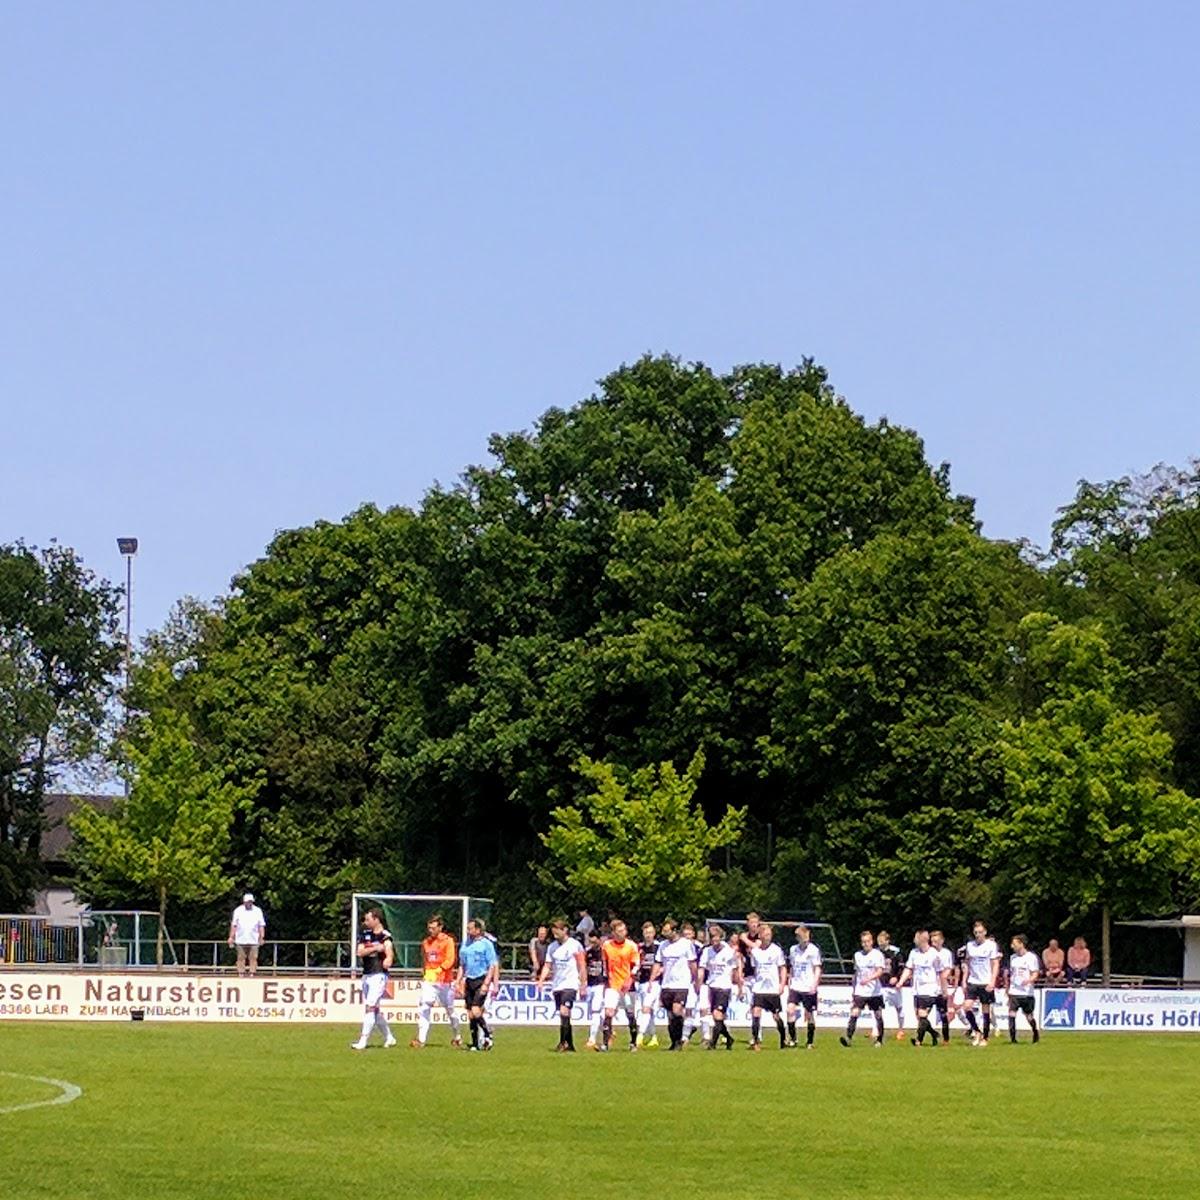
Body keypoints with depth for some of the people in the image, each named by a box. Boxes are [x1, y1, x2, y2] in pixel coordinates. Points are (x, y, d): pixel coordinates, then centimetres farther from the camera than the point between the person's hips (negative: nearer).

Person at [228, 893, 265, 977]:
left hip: (254, 940, 0)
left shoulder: (258, 911, 6)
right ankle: (241, 973, 3)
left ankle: (252, 973, -3)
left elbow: (261, 925, 7)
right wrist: (231, 937, 4)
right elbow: (234, 925, 8)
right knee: (241, 957, -1)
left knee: (253, 957, -6)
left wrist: (261, 937, 0)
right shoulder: (238, 910, 5)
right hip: (241, 940, 0)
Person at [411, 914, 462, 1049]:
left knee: (450, 1010, 9)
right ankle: (421, 1040, -19)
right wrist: (424, 973, 8)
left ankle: (457, 1038, 30)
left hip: (444, 981, -4)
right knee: (423, 1008, -15)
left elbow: (450, 961, -15)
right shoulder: (426, 942, 11)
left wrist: (436, 971, -25)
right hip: (429, 981, 4)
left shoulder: (447, 941, -5)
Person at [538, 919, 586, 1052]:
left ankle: (563, 1042, -24)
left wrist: (583, 986, -5)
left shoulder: (574, 945, -4)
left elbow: (582, 967, -2)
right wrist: (541, 980, -2)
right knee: (563, 1016, 7)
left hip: (570, 985, -6)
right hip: (556, 985, 6)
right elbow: (547, 966, 14)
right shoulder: (552, 947, 11)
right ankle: (570, 1045, 14)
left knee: (564, 1011, -21)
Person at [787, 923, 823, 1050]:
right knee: (790, 1009, -14)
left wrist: (814, 984, -16)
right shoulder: (793, 949, 9)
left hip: (808, 988, -3)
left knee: (809, 1015, 2)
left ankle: (809, 1042, 14)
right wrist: (790, 982, 17)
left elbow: (817, 969, -6)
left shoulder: (814, 950, -4)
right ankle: (792, 1038, -6)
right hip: (795, 986, 3)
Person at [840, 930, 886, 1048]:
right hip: (860, 992, 3)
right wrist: (854, 989, 20)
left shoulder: (877, 955, -4)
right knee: (854, 1014, -13)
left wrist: (868, 979, -33)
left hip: (875, 992, -3)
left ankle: (879, 1040, 20)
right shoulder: (857, 955, 10)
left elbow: (880, 972, -17)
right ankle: (848, 1037, -20)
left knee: (878, 1016, 6)